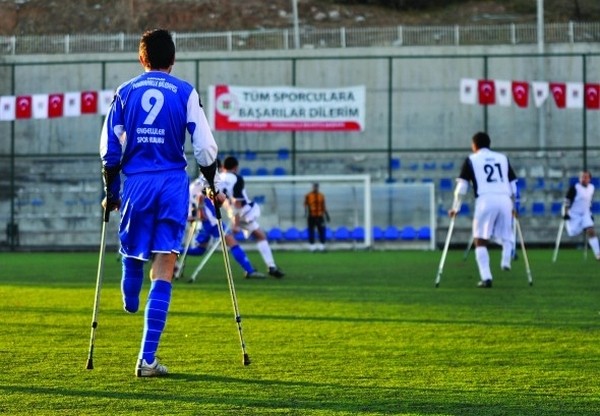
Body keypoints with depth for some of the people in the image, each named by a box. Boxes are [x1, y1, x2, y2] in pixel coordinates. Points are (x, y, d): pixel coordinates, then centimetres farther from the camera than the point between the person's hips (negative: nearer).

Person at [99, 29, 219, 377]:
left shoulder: (125, 93, 8)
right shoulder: (186, 92, 3)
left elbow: (110, 148, 7)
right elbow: (204, 145, 0)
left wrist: (110, 190, 16)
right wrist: (212, 182, 14)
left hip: (135, 182, 1)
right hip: (174, 182, -1)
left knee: (133, 253, 24)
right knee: (163, 270, -3)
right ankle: (147, 359, -9)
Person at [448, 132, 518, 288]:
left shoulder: (471, 160, 12)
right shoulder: (503, 158, 22)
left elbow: (462, 187, 6)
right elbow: (513, 185, 22)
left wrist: (455, 208, 13)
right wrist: (512, 206, 33)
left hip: (485, 200, -3)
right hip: (504, 200, 3)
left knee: (480, 240, 5)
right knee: (506, 236, 19)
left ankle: (486, 277, -8)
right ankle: (506, 261, -9)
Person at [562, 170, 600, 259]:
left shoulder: (591, 188, 5)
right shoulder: (574, 188, -15)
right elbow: (567, 200, -13)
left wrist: (590, 214, 19)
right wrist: (565, 213, -18)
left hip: (585, 214, 4)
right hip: (574, 214, -4)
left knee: (591, 231, -12)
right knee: (573, 233, -5)